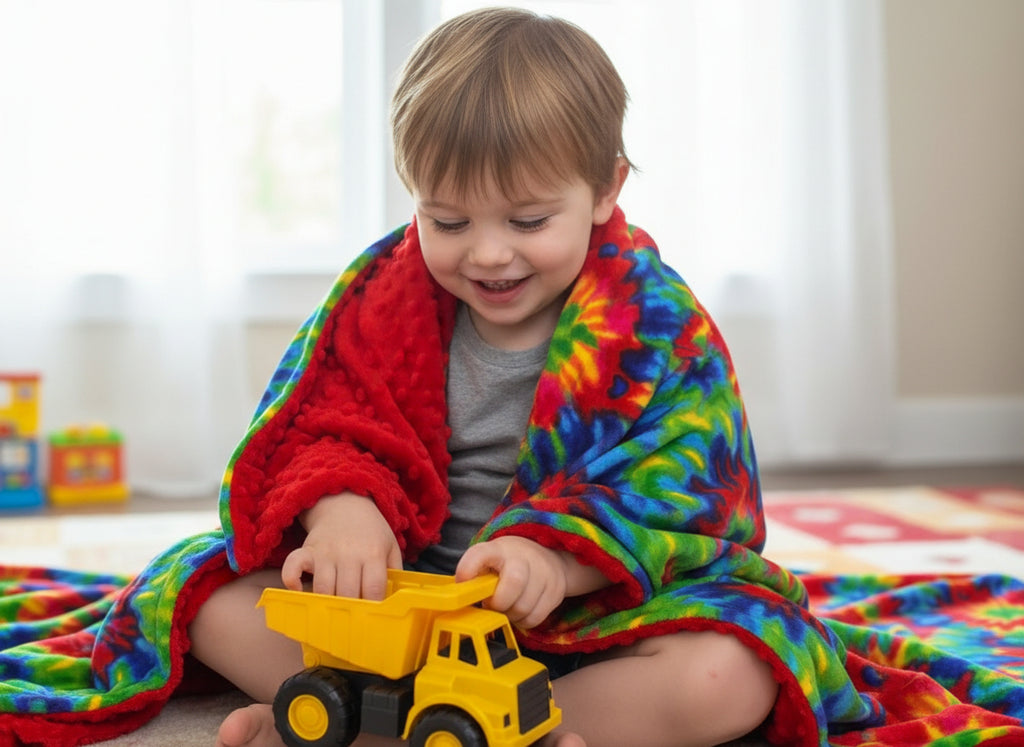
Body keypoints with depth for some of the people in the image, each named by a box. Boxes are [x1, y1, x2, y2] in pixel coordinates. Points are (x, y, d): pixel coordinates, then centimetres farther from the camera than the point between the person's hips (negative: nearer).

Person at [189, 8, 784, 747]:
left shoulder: (658, 325, -8)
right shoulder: (386, 297, 0)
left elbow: (671, 490, -16)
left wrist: (554, 558, -35)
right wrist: (339, 507, -28)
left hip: (585, 614, -2)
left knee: (727, 678, -32)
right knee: (219, 606, -14)